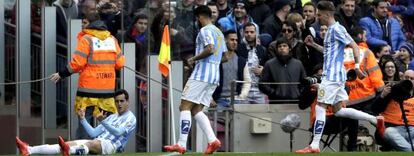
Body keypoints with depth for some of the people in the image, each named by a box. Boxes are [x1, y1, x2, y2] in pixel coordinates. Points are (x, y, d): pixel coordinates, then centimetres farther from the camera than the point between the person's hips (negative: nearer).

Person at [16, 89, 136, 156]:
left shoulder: (130, 118, 7)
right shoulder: (112, 117, 31)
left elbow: (118, 132, -14)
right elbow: (93, 133, 23)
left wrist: (103, 121, -28)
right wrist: (82, 119, 11)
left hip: (111, 145, -7)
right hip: (97, 141, 7)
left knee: (92, 144, -41)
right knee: (69, 144, -13)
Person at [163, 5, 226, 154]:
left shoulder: (205, 30, -7)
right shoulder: (219, 32, 20)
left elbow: (210, 49, -22)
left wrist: (194, 58, -11)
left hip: (201, 75, -9)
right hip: (214, 77, 9)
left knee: (185, 107, -8)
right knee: (196, 110, 10)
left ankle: (181, 144, -15)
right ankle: (212, 140, -6)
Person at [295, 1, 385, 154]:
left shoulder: (336, 29, -11)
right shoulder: (331, 30, 18)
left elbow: (354, 46, -16)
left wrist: (357, 66, -24)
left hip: (332, 76, -10)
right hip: (333, 75, 10)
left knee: (320, 108, -9)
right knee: (338, 111, 11)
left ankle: (314, 145, -9)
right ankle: (375, 120, 13)